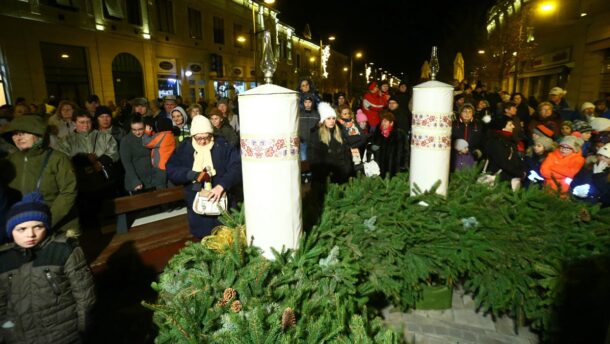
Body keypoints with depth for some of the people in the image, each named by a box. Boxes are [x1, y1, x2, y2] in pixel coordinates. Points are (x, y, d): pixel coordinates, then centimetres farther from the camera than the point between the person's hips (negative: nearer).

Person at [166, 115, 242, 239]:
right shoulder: (184, 148, 4)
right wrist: (192, 175, -19)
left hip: (222, 201, -1)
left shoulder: (223, 146, -4)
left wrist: (221, 186, -27)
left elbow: (237, 167, -13)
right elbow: (171, 170, -1)